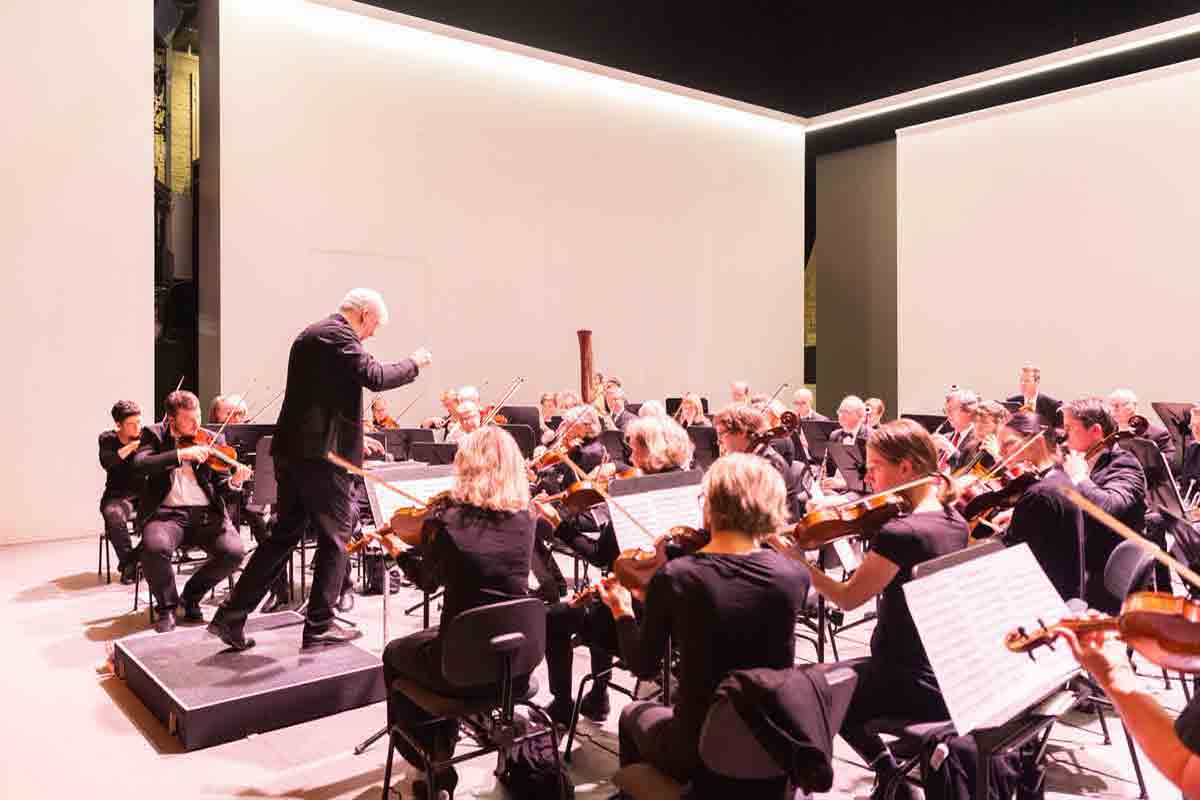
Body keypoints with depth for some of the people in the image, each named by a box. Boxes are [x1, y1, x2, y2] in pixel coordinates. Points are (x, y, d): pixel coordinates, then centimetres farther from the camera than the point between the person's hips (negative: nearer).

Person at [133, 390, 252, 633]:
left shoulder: (213, 439, 10)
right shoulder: (154, 434, 7)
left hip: (207, 512, 2)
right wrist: (181, 454, -22)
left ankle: (191, 596, 7)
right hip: (168, 512, -2)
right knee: (154, 547, -33)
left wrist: (234, 481, -15)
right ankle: (167, 606, -4)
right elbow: (139, 465, -13)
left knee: (234, 551, -23)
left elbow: (219, 486, 9)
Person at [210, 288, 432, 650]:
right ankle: (319, 625, 10)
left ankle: (231, 617, 17)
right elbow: (375, 377, -22)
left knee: (285, 534, 16)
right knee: (336, 538, 3)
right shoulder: (339, 335, -11)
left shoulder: (309, 334, 20)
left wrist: (354, 436, 28)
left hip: (291, 450, 9)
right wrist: (414, 363, -6)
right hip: (323, 453, -9)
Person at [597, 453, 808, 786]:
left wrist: (622, 613, 10)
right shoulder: (794, 575, -13)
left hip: (699, 751, -3)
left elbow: (644, 666, -7)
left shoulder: (674, 577, -20)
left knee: (633, 714, 31)